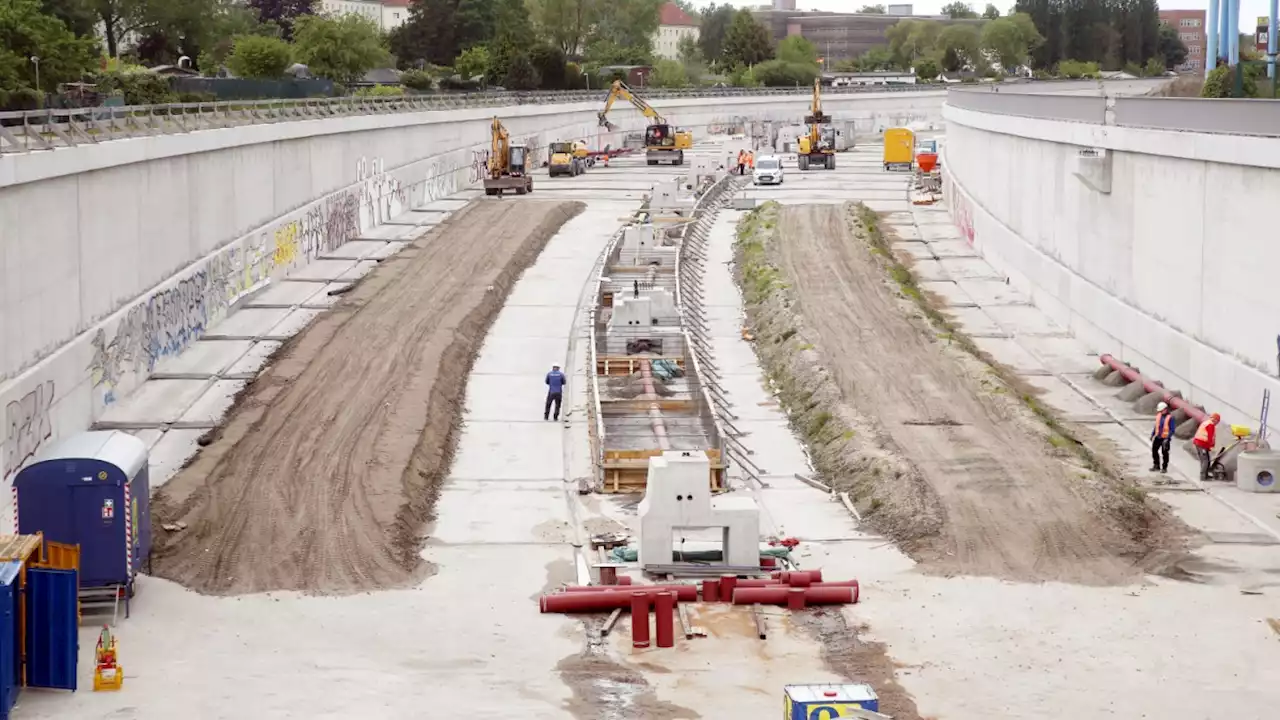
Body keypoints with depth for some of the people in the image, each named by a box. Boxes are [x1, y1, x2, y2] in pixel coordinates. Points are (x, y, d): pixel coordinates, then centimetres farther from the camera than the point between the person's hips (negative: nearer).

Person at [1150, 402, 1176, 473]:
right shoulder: (1158, 415, 9)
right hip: (1157, 437, 7)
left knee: (1164, 453, -1)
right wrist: (1152, 434, 14)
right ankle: (1156, 465, 26)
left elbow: (1172, 429, -13)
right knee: (1154, 450, 11)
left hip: (1165, 438, -7)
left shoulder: (1170, 417, -12)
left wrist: (1168, 437, -20)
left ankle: (1164, 467, 9)